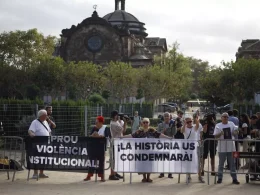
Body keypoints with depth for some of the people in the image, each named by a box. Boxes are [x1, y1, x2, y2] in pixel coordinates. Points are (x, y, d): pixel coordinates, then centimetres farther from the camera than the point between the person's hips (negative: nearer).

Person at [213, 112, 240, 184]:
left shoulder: (232, 124, 6)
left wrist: (235, 132, -12)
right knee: (221, 163, 6)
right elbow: (215, 136, -5)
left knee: (232, 163, 6)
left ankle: (234, 178, 11)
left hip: (231, 147, 2)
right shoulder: (218, 125, -1)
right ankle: (220, 178, 15)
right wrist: (220, 134, -24)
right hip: (222, 147, -2)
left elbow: (236, 132, 11)